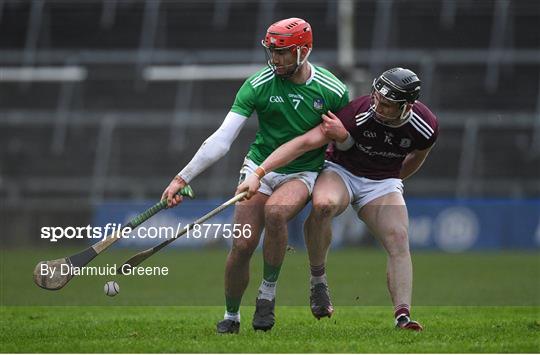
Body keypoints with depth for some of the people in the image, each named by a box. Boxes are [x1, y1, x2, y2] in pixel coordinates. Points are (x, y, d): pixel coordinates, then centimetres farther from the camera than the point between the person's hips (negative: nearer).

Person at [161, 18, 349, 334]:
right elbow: (221, 141, -15)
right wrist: (182, 178, -23)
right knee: (243, 245, -11)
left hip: (303, 173, -1)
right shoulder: (258, 85, -11)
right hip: (260, 166, 1)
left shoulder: (333, 91, -8)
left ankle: (268, 293, -14)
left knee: (275, 212, -34)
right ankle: (231, 316, 13)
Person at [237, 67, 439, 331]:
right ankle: (317, 280, -18)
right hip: (341, 171, -3)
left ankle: (403, 316, -24)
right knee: (322, 205, -36)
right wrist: (258, 173, -40)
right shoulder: (357, 114, -30)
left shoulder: (427, 127, -18)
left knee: (398, 240, -20)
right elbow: (305, 142, -33)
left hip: (383, 182, 3)